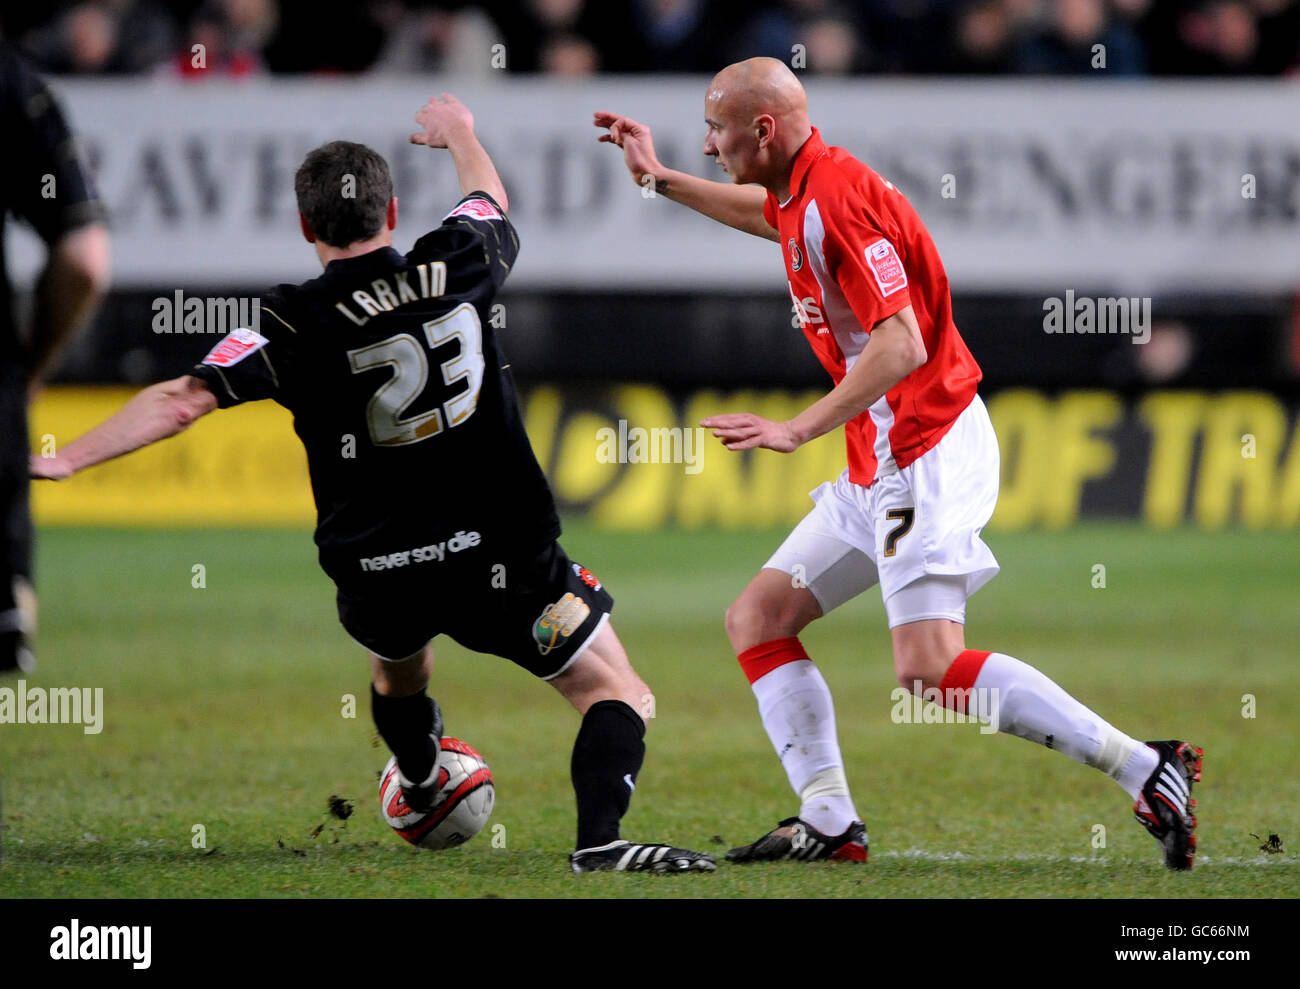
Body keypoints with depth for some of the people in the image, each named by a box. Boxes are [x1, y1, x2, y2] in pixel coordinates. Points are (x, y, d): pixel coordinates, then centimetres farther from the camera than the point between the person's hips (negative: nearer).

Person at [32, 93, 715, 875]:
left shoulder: (292, 325, -9)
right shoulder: (455, 268, -4)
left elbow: (181, 401, -17)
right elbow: (491, 206, 20)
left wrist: (62, 459, -12)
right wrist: (460, 135, 41)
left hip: (375, 572, 2)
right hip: (501, 554, -2)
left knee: (397, 666, 36)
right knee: (616, 693, 2)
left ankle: (422, 792, 59)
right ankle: (600, 835, -22)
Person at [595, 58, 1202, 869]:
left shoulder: (837, 198, -18)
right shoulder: (805, 191, 12)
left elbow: (902, 345, -26)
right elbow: (773, 215, 40)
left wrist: (797, 431, -27)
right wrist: (661, 179, 42)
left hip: (927, 457, -11)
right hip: (881, 467, 11)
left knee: (929, 668, -20)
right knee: (757, 619, 10)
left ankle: (1148, 771, -18)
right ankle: (831, 823, 5)